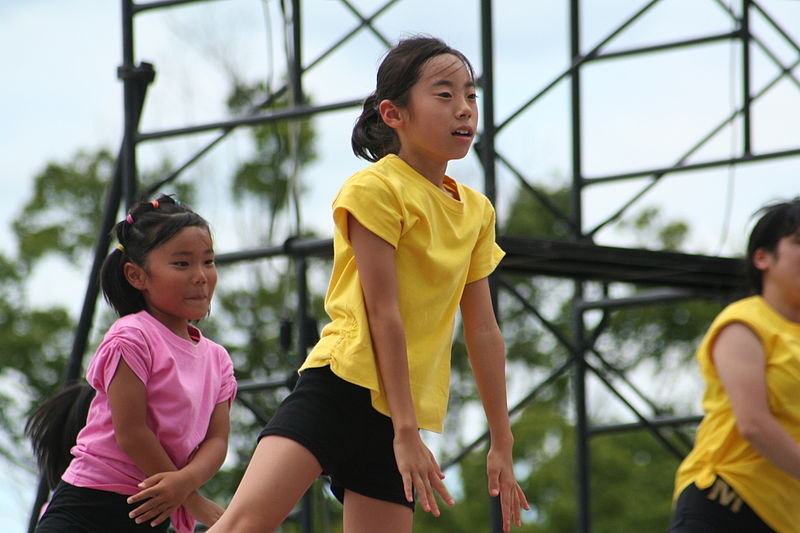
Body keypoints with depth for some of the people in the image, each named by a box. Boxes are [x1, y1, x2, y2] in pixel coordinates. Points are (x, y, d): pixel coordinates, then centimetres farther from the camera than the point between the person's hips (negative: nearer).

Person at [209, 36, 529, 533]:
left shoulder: (477, 212, 15)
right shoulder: (377, 188, -6)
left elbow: (484, 333, 18)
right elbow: (383, 314, -12)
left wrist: (502, 445, 18)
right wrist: (406, 431, -16)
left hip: (399, 413, 7)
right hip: (344, 385, -7)